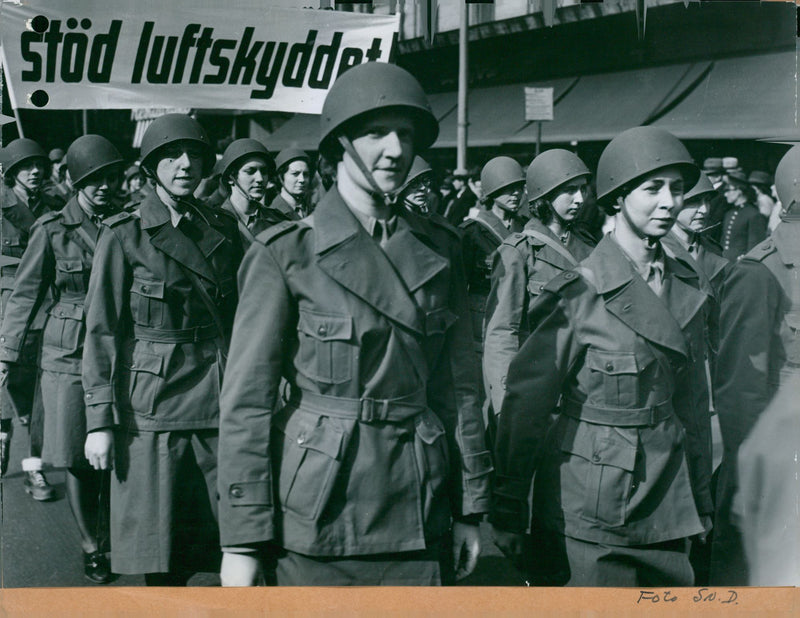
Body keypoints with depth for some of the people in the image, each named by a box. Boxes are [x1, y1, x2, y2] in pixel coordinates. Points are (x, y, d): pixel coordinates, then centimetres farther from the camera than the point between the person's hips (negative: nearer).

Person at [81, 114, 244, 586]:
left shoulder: (224, 229, 10)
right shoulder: (125, 235, -1)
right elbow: (101, 331, -3)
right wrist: (99, 421, -8)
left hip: (219, 400, 3)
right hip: (152, 404, -3)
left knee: (224, 532, 2)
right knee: (160, 557, 1)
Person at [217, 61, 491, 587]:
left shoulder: (439, 250, 6)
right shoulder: (286, 253, -6)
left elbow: (459, 386, 10)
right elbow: (247, 399, -7)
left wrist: (470, 507, 9)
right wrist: (242, 540, -9)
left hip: (419, 515, 4)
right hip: (320, 507, -3)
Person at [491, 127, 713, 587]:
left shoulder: (688, 290, 7)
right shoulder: (581, 292, -11)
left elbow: (695, 401, 14)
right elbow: (527, 400, -10)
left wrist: (703, 498, 15)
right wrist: (509, 509, -10)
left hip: (668, 508, 6)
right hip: (591, 511, -5)